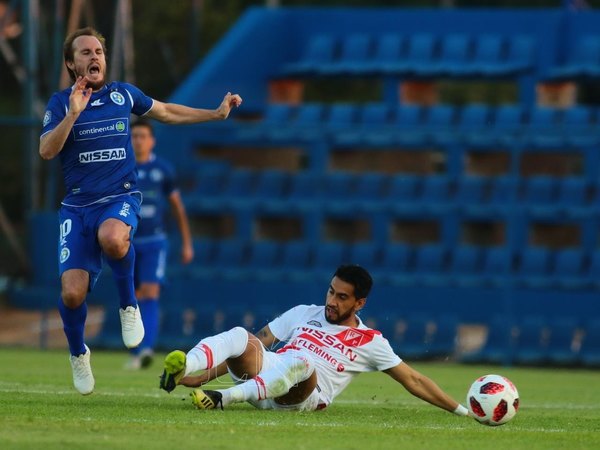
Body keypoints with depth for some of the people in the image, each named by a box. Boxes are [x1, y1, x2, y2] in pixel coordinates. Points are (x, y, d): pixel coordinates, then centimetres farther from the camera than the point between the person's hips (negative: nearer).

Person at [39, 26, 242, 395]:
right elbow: (47, 150, -11)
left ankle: (129, 305, -14)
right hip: (77, 205, 0)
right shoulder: (61, 103, 3)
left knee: (111, 237, -39)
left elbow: (166, 112, 26)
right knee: (72, 292, -13)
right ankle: (78, 354, 17)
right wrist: (73, 113, -21)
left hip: (121, 197, 0)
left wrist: (216, 114, 26)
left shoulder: (122, 94, 9)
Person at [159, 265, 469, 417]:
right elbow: (257, 344, 21)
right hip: (263, 372, 3)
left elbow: (413, 381, 14)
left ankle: (224, 398, -52)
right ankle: (181, 369, -54)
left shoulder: (369, 342, 14)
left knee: (300, 362, -38)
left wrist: (463, 412, 8)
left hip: (301, 397, -3)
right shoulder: (303, 314, 22)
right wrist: (206, 375, 13)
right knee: (240, 337, -27)